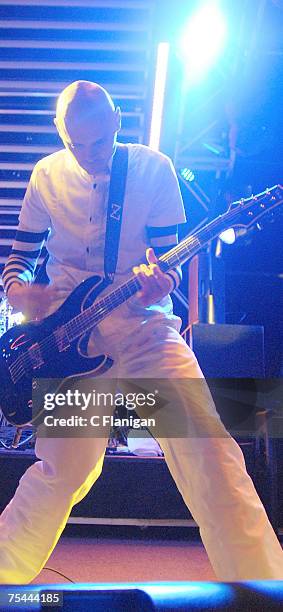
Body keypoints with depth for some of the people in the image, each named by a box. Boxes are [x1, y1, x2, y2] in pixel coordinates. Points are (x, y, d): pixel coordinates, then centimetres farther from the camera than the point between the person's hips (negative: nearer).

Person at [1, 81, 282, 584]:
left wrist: (160, 282, -21)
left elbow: (168, 258, 2)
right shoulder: (47, 175, 7)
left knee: (205, 441, -17)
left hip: (139, 319, 0)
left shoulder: (154, 168, 1)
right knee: (65, 468, -4)